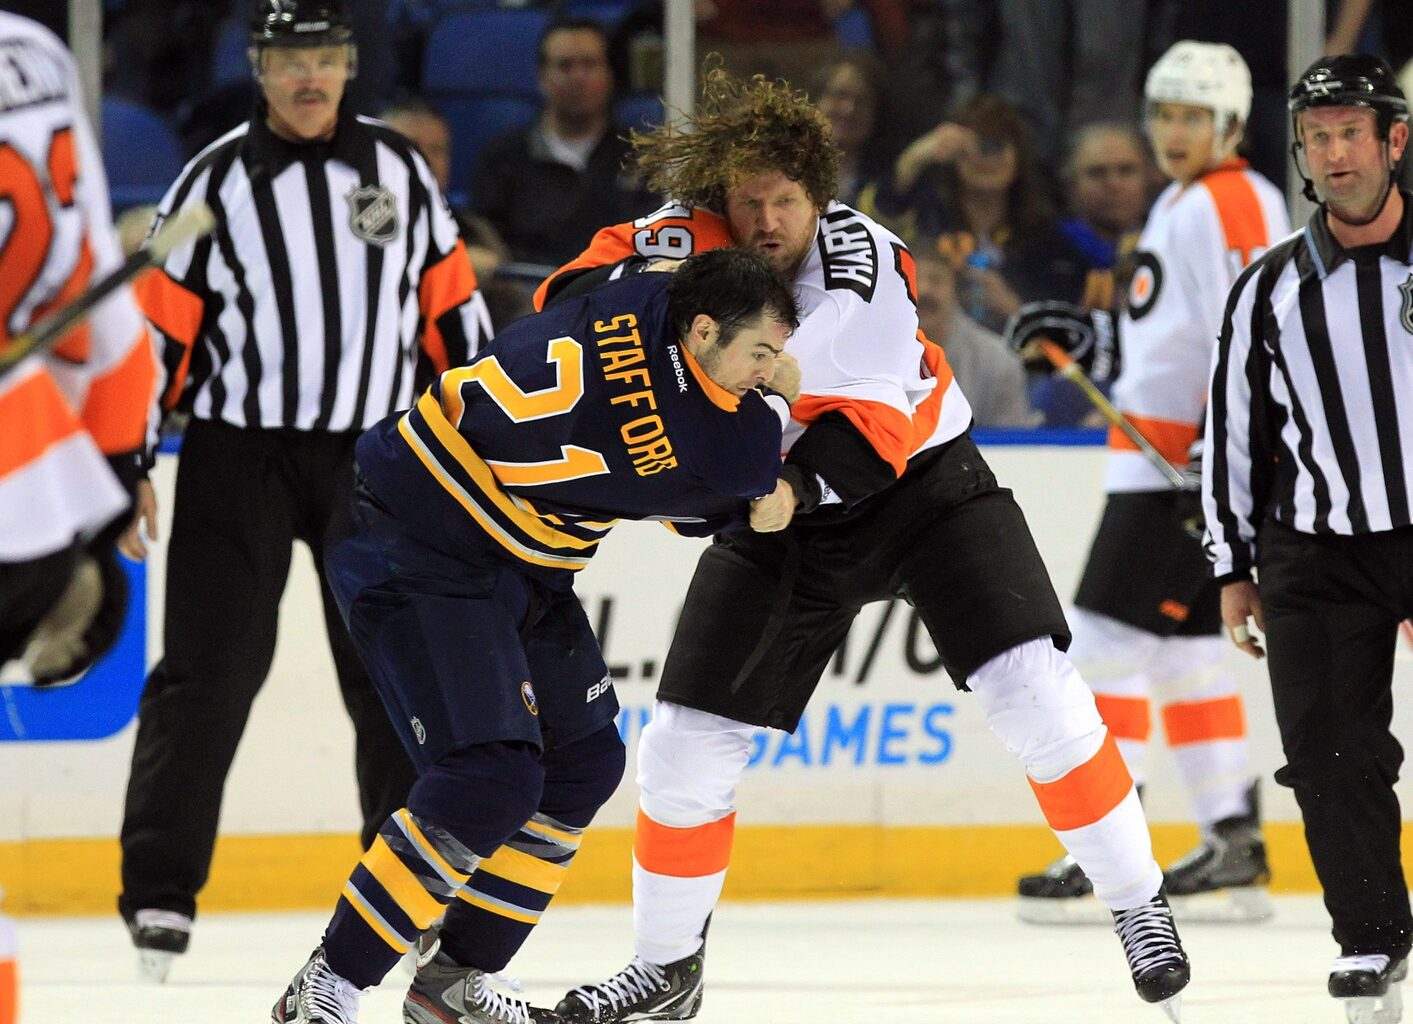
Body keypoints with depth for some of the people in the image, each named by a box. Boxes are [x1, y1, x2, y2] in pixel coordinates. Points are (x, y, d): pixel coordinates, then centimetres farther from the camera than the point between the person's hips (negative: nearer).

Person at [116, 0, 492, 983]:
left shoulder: (401, 170, 5)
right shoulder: (216, 182, -4)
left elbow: (450, 305, 11)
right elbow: (160, 326, -3)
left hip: (374, 454, 3)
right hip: (239, 451, -3)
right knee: (210, 669, -6)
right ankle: (160, 889, 0)